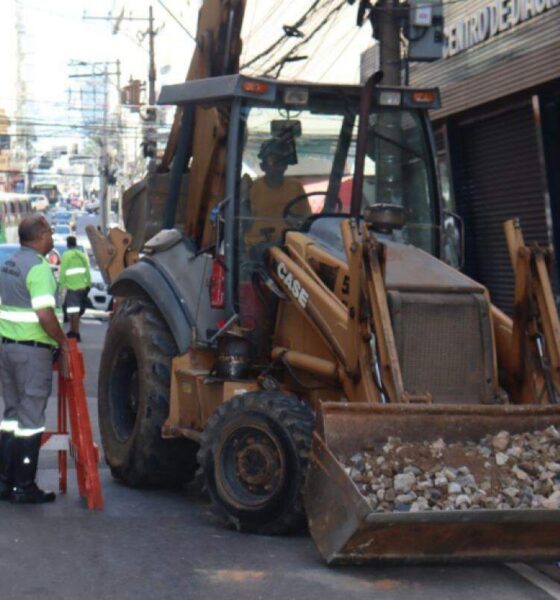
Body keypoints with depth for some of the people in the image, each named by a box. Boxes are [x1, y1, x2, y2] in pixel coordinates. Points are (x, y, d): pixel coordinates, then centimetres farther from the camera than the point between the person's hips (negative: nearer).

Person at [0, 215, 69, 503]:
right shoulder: (39, 267, -16)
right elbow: (44, 314, -24)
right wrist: (63, 341, -10)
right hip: (33, 351, -9)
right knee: (30, 418, -2)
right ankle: (24, 487, 2)